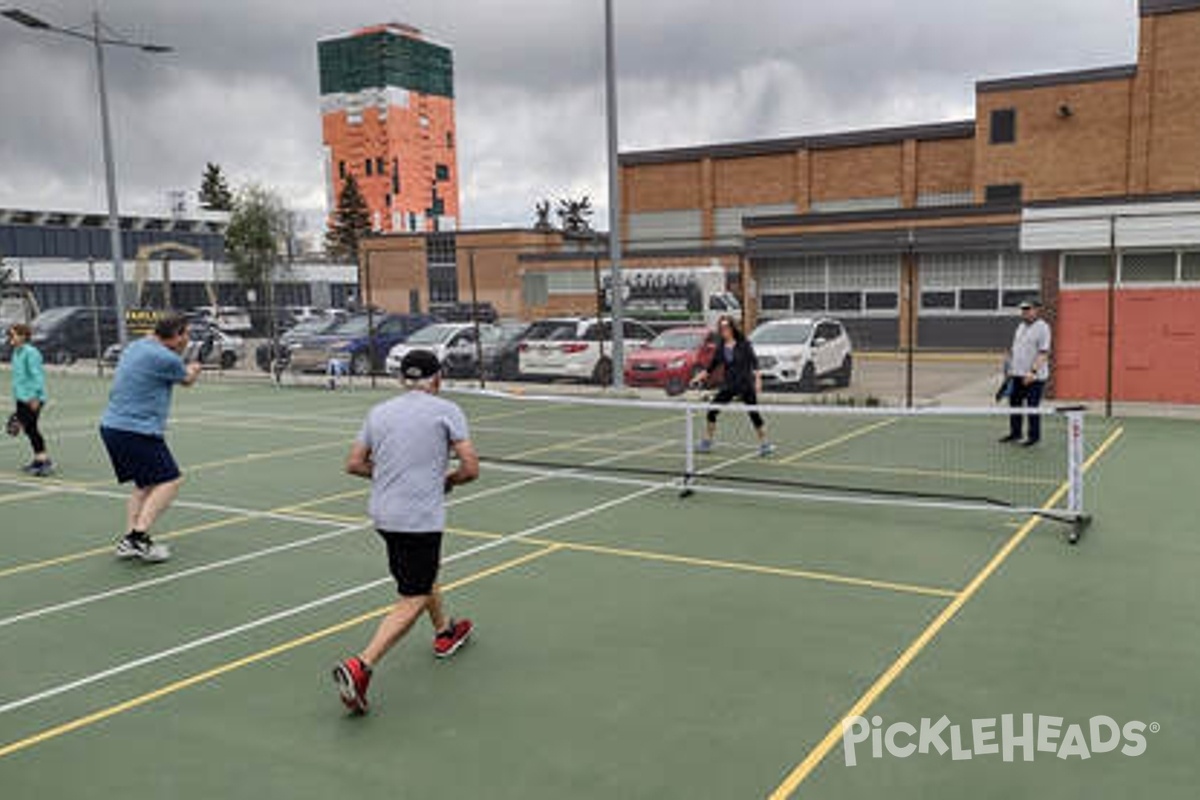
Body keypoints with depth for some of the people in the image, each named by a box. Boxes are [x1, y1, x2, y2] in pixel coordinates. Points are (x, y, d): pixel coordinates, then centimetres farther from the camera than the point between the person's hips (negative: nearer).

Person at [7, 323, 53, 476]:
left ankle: (46, 462, -10)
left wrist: (35, 397, -22)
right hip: (21, 398, 9)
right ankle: (38, 459, 19)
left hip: (32, 399, -9)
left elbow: (37, 375, -19)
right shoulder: (16, 352, 14)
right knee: (28, 429, 11)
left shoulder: (31, 352, -14)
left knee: (31, 428, -12)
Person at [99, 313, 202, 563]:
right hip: (137, 430, -10)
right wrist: (195, 368, 27)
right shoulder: (165, 358, -15)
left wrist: (187, 367, 17)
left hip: (111, 425, 10)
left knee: (145, 484, 18)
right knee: (169, 481, -5)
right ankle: (138, 537, -13)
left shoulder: (136, 346, 13)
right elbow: (188, 380, 7)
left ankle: (131, 538, 12)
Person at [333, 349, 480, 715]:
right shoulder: (447, 410, -5)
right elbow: (471, 468, -9)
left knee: (426, 571, 30)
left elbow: (354, 464, 11)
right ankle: (360, 667, -17)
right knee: (411, 602, -3)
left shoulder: (378, 412, 9)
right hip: (421, 518, -7)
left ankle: (444, 632, 47)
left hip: (384, 513, 7)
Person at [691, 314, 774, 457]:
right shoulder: (720, 346, 5)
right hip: (728, 385, 4)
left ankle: (764, 444, 8)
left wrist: (757, 380, -21)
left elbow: (754, 362, -11)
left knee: (754, 413, -4)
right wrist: (699, 377, 8)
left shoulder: (743, 344, -8)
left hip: (746, 385, -4)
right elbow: (713, 365, 14)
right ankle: (706, 442, 13)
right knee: (712, 411, 0)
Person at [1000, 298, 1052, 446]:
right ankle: (1015, 433, 24)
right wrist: (1010, 368, 14)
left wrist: (1033, 372, -24)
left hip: (1034, 377, -8)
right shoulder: (1021, 326, 14)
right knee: (1014, 404, 12)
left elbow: (1043, 353, -17)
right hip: (1017, 374, 8)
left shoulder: (1042, 328, -11)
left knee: (1032, 407, -2)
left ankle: (1034, 436, 10)